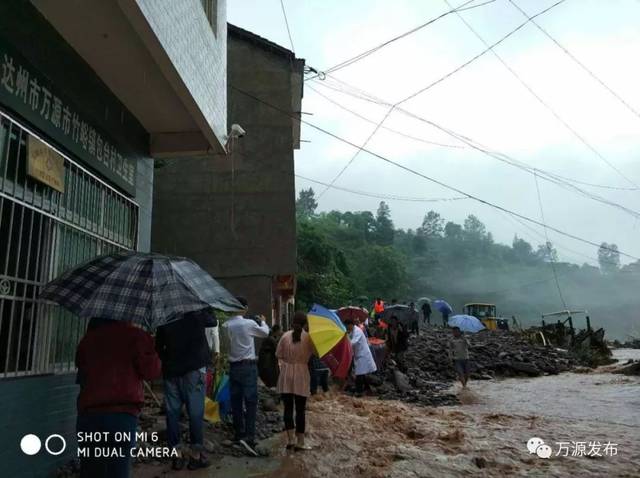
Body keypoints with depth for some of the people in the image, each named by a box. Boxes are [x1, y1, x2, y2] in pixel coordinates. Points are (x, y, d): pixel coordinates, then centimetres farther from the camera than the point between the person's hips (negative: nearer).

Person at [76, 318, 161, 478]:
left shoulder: (87, 339, 13)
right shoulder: (134, 335, -1)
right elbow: (151, 371, -5)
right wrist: (151, 356, 14)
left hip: (88, 413, 4)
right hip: (122, 413, -4)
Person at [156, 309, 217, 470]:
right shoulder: (196, 314, -7)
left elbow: (158, 346, 7)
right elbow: (213, 321, 12)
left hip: (170, 371, 4)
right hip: (193, 369, -3)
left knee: (172, 412, 9)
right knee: (195, 412, 2)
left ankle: (176, 454, 13)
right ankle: (196, 454, 6)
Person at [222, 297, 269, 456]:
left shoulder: (227, 325, 0)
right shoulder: (249, 323, -11)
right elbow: (265, 333, 3)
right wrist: (262, 321, 24)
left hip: (233, 366, 5)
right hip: (248, 366, -5)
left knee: (236, 401, 11)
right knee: (251, 401, -5)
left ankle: (239, 434, 22)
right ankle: (248, 437, -15)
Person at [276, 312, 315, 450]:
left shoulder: (285, 336, -3)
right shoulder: (308, 337, -8)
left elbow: (278, 354, 3)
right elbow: (312, 354, -5)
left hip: (286, 374, 2)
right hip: (301, 374, -1)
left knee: (288, 407, 9)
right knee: (300, 409, 5)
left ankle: (290, 439, 10)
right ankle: (300, 441, 9)